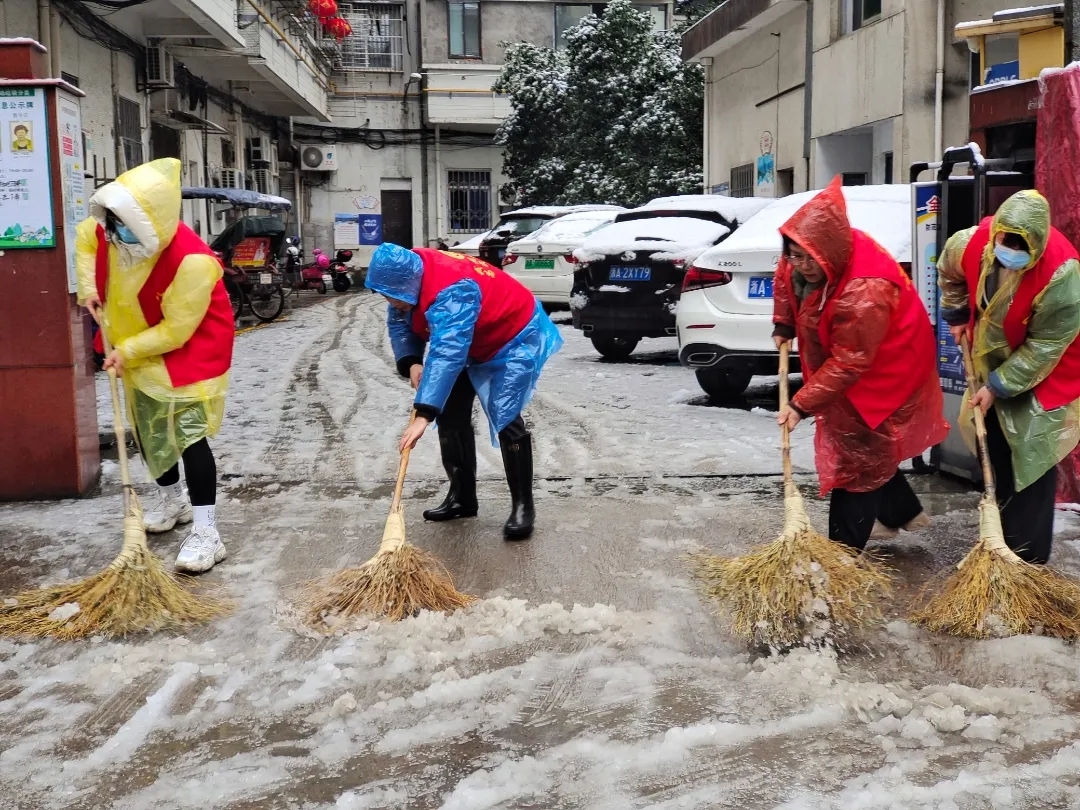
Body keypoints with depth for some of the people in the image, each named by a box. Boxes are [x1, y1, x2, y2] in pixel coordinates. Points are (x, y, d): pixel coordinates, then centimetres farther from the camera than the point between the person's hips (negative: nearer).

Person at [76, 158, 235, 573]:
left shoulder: (192, 260, -37)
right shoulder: (109, 228, -15)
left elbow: (175, 331, -29)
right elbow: (85, 236, 12)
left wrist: (127, 351, -21)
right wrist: (88, 287, -1)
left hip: (189, 351, -8)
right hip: (138, 348, 8)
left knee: (187, 434, -14)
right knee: (147, 428, 19)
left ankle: (206, 531, -11)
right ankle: (171, 498, 41)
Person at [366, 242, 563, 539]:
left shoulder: (452, 291, -41)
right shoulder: (410, 275, -14)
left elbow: (447, 356, -51)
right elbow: (399, 323, -1)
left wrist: (424, 414, -56)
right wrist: (411, 362, -21)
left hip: (515, 338, -9)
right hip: (473, 344, 9)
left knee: (505, 416, -21)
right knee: (451, 413, 5)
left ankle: (523, 505, -10)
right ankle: (462, 497, 16)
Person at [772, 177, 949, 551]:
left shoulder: (865, 292, -40)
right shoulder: (802, 261, -16)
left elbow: (848, 364, -33)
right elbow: (786, 280, 10)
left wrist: (802, 404, -30)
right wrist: (783, 326, 4)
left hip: (884, 372, -9)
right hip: (842, 361, 9)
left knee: (857, 453, -5)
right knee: (863, 446, 20)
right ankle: (903, 512, 40)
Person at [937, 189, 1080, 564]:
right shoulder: (971, 241, -20)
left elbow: (1044, 347, -25)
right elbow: (949, 272, 7)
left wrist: (999, 387, -22)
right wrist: (956, 315, 7)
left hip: (1044, 370, -6)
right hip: (993, 358, 6)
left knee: (1032, 461, -7)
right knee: (993, 453, 14)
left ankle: (1028, 561, 2)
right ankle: (998, 542, 31)